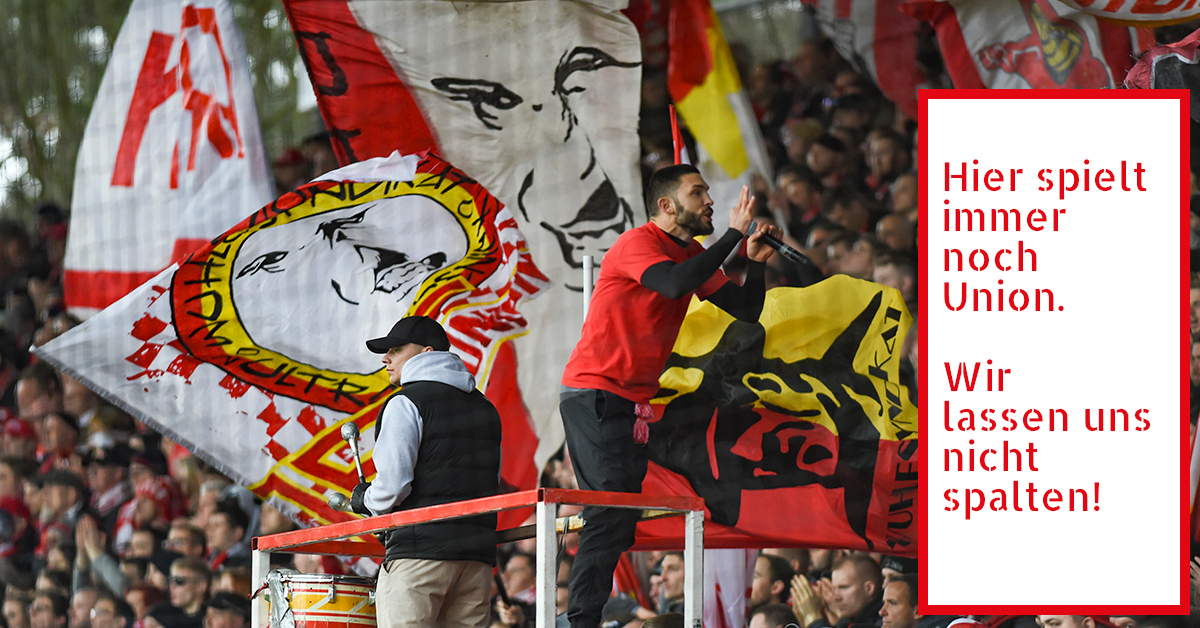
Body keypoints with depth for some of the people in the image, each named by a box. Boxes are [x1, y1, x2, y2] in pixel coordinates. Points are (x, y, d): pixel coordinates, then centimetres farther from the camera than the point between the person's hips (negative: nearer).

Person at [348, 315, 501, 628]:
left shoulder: (406, 404, -4)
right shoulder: (484, 407, 19)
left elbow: (392, 484, -13)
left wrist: (364, 500, 6)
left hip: (419, 551, -7)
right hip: (478, 555, 7)